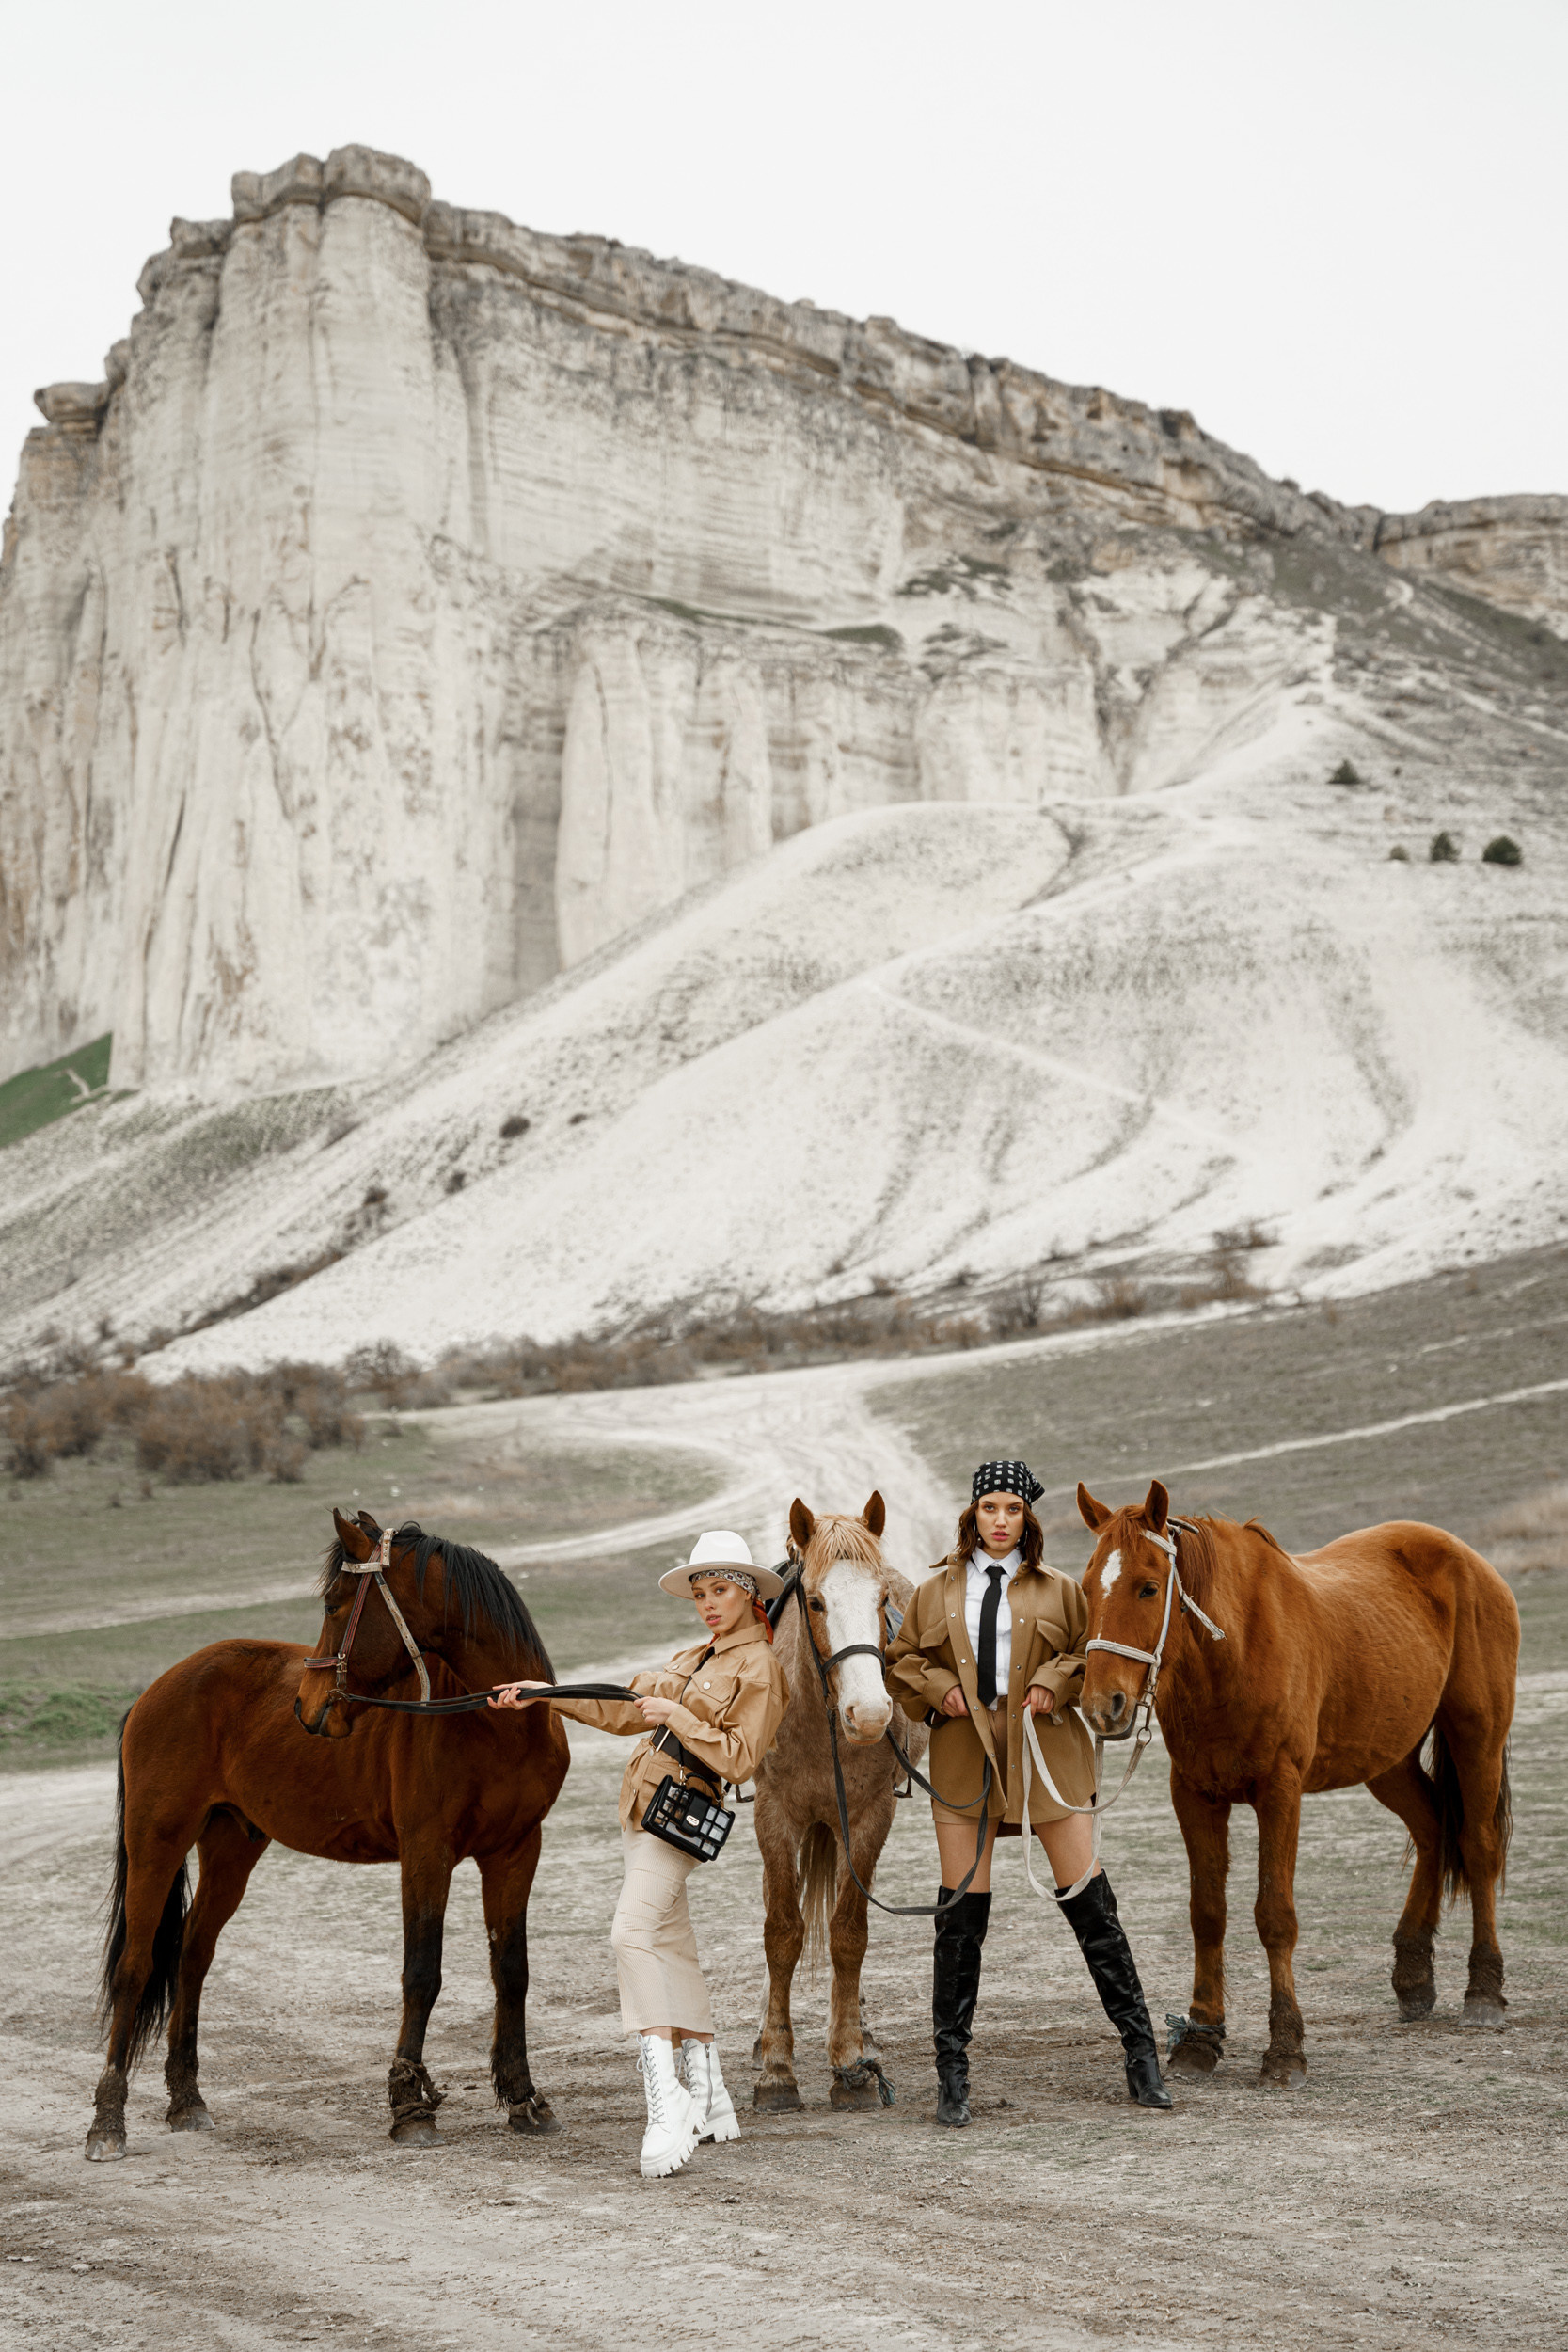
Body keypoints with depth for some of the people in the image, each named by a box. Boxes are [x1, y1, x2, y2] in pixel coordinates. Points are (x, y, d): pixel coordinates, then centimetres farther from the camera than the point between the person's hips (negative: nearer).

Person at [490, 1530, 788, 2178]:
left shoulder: (759, 1670, -8)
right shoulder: (698, 1656, 18)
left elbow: (737, 1759, -16)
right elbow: (623, 1711, 21)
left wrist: (675, 1716, -18)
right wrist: (547, 1695, 16)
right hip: (644, 1805, 9)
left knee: (634, 1931, -24)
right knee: (672, 1943, 12)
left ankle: (666, 2099, -32)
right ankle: (709, 2099, 20)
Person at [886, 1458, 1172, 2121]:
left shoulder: (1057, 1591, 8)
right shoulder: (936, 1592, 10)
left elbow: (1093, 1653, 11)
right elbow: (901, 1662, 14)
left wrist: (1054, 1682, -7)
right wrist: (939, 1689, -4)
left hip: (1046, 1750, 0)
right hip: (964, 1755, 1)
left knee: (1089, 1902, 0)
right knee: (961, 1912, 1)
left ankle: (1140, 2050, 11)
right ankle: (951, 2072, 9)